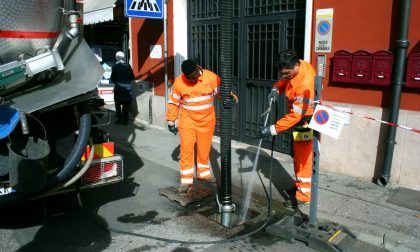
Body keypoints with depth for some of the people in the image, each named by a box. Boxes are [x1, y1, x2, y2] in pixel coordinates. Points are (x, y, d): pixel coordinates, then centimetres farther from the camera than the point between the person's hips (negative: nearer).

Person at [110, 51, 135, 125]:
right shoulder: (128, 66, -2)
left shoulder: (115, 67, -7)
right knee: (126, 106, 10)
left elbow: (112, 79, -5)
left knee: (118, 105, 12)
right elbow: (132, 77, 1)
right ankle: (125, 121, 12)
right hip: (127, 89, 2)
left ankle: (119, 119, 10)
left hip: (119, 89, -2)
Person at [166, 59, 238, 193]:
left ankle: (204, 173, 37)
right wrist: (171, 121, 3)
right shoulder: (178, 82, -11)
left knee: (204, 149, 14)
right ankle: (186, 180, 8)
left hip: (207, 120, 1)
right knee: (186, 149, -4)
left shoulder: (211, 77, -13)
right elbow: (173, 102, 0)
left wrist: (231, 99, -29)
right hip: (187, 121, -1)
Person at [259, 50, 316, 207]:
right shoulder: (297, 66, -7)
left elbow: (296, 115, -32)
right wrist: (276, 88, -9)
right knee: (298, 156, 20)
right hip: (300, 119, 9)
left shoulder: (305, 84, -33)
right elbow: (285, 81, 14)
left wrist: (274, 129, -30)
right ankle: (300, 184, 36)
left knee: (303, 159, -1)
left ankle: (304, 195, 10)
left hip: (306, 123, -9)